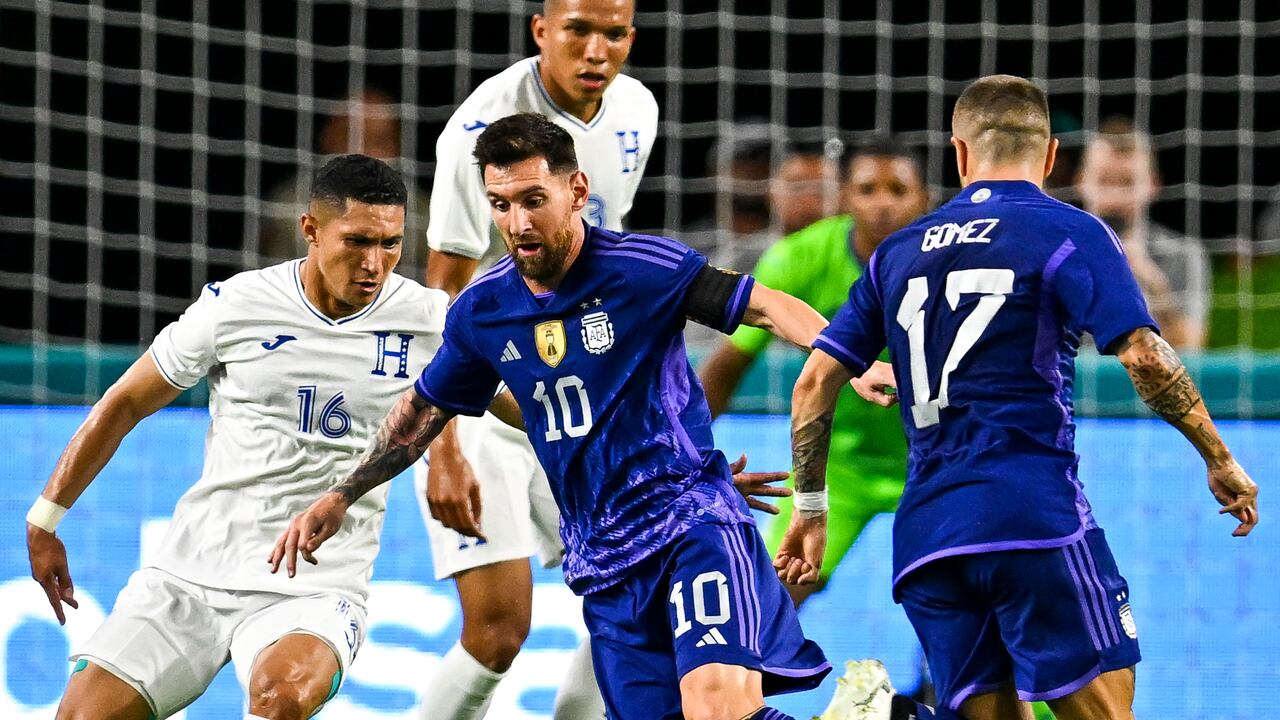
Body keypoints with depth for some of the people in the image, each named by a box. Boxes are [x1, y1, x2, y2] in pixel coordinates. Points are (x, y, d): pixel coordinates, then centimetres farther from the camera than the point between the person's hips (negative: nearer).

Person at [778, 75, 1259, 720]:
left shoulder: (898, 252, 17)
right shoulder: (1069, 233, 3)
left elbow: (815, 381, 15)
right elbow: (1144, 357, -8)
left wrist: (809, 507, 25)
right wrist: (1220, 460, 1)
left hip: (924, 534, 5)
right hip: (1033, 517, -5)